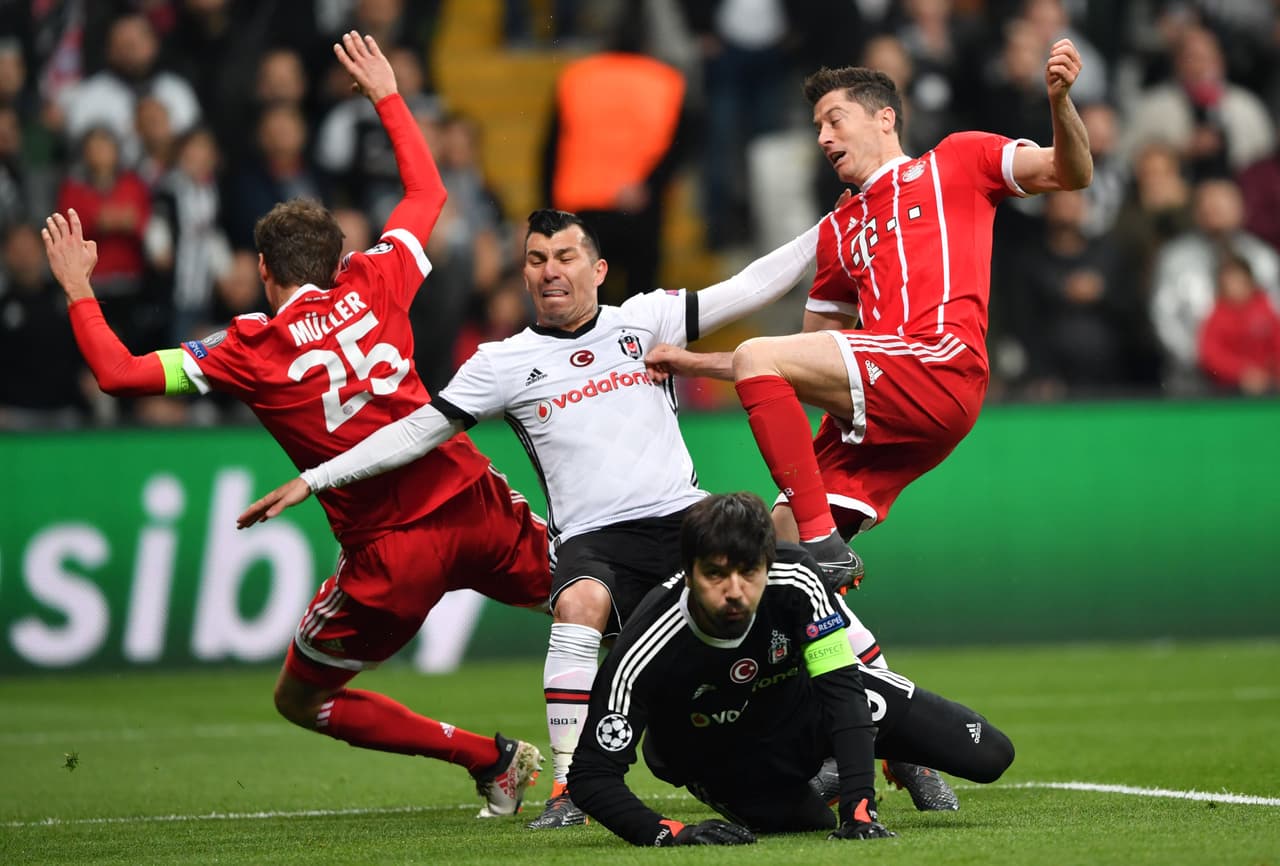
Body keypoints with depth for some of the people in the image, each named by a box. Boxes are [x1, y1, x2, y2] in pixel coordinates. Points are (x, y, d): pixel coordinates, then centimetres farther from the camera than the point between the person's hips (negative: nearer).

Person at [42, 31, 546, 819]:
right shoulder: (373, 286, 5)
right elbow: (428, 190, 22)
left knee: (301, 700, 16)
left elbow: (117, 371, -5)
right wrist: (387, 95, 31)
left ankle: (490, 759, 8)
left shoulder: (252, 350, -4)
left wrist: (79, 290, 9)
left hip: (389, 553, -4)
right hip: (473, 504, 4)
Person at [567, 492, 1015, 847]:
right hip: (728, 762, -1)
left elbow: (841, 688, -33)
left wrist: (858, 809, -44)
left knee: (989, 756, -2)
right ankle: (815, 782, 18)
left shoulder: (795, 580, -33)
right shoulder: (644, 653, -39)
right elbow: (591, 773, -36)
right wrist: (665, 834, -53)